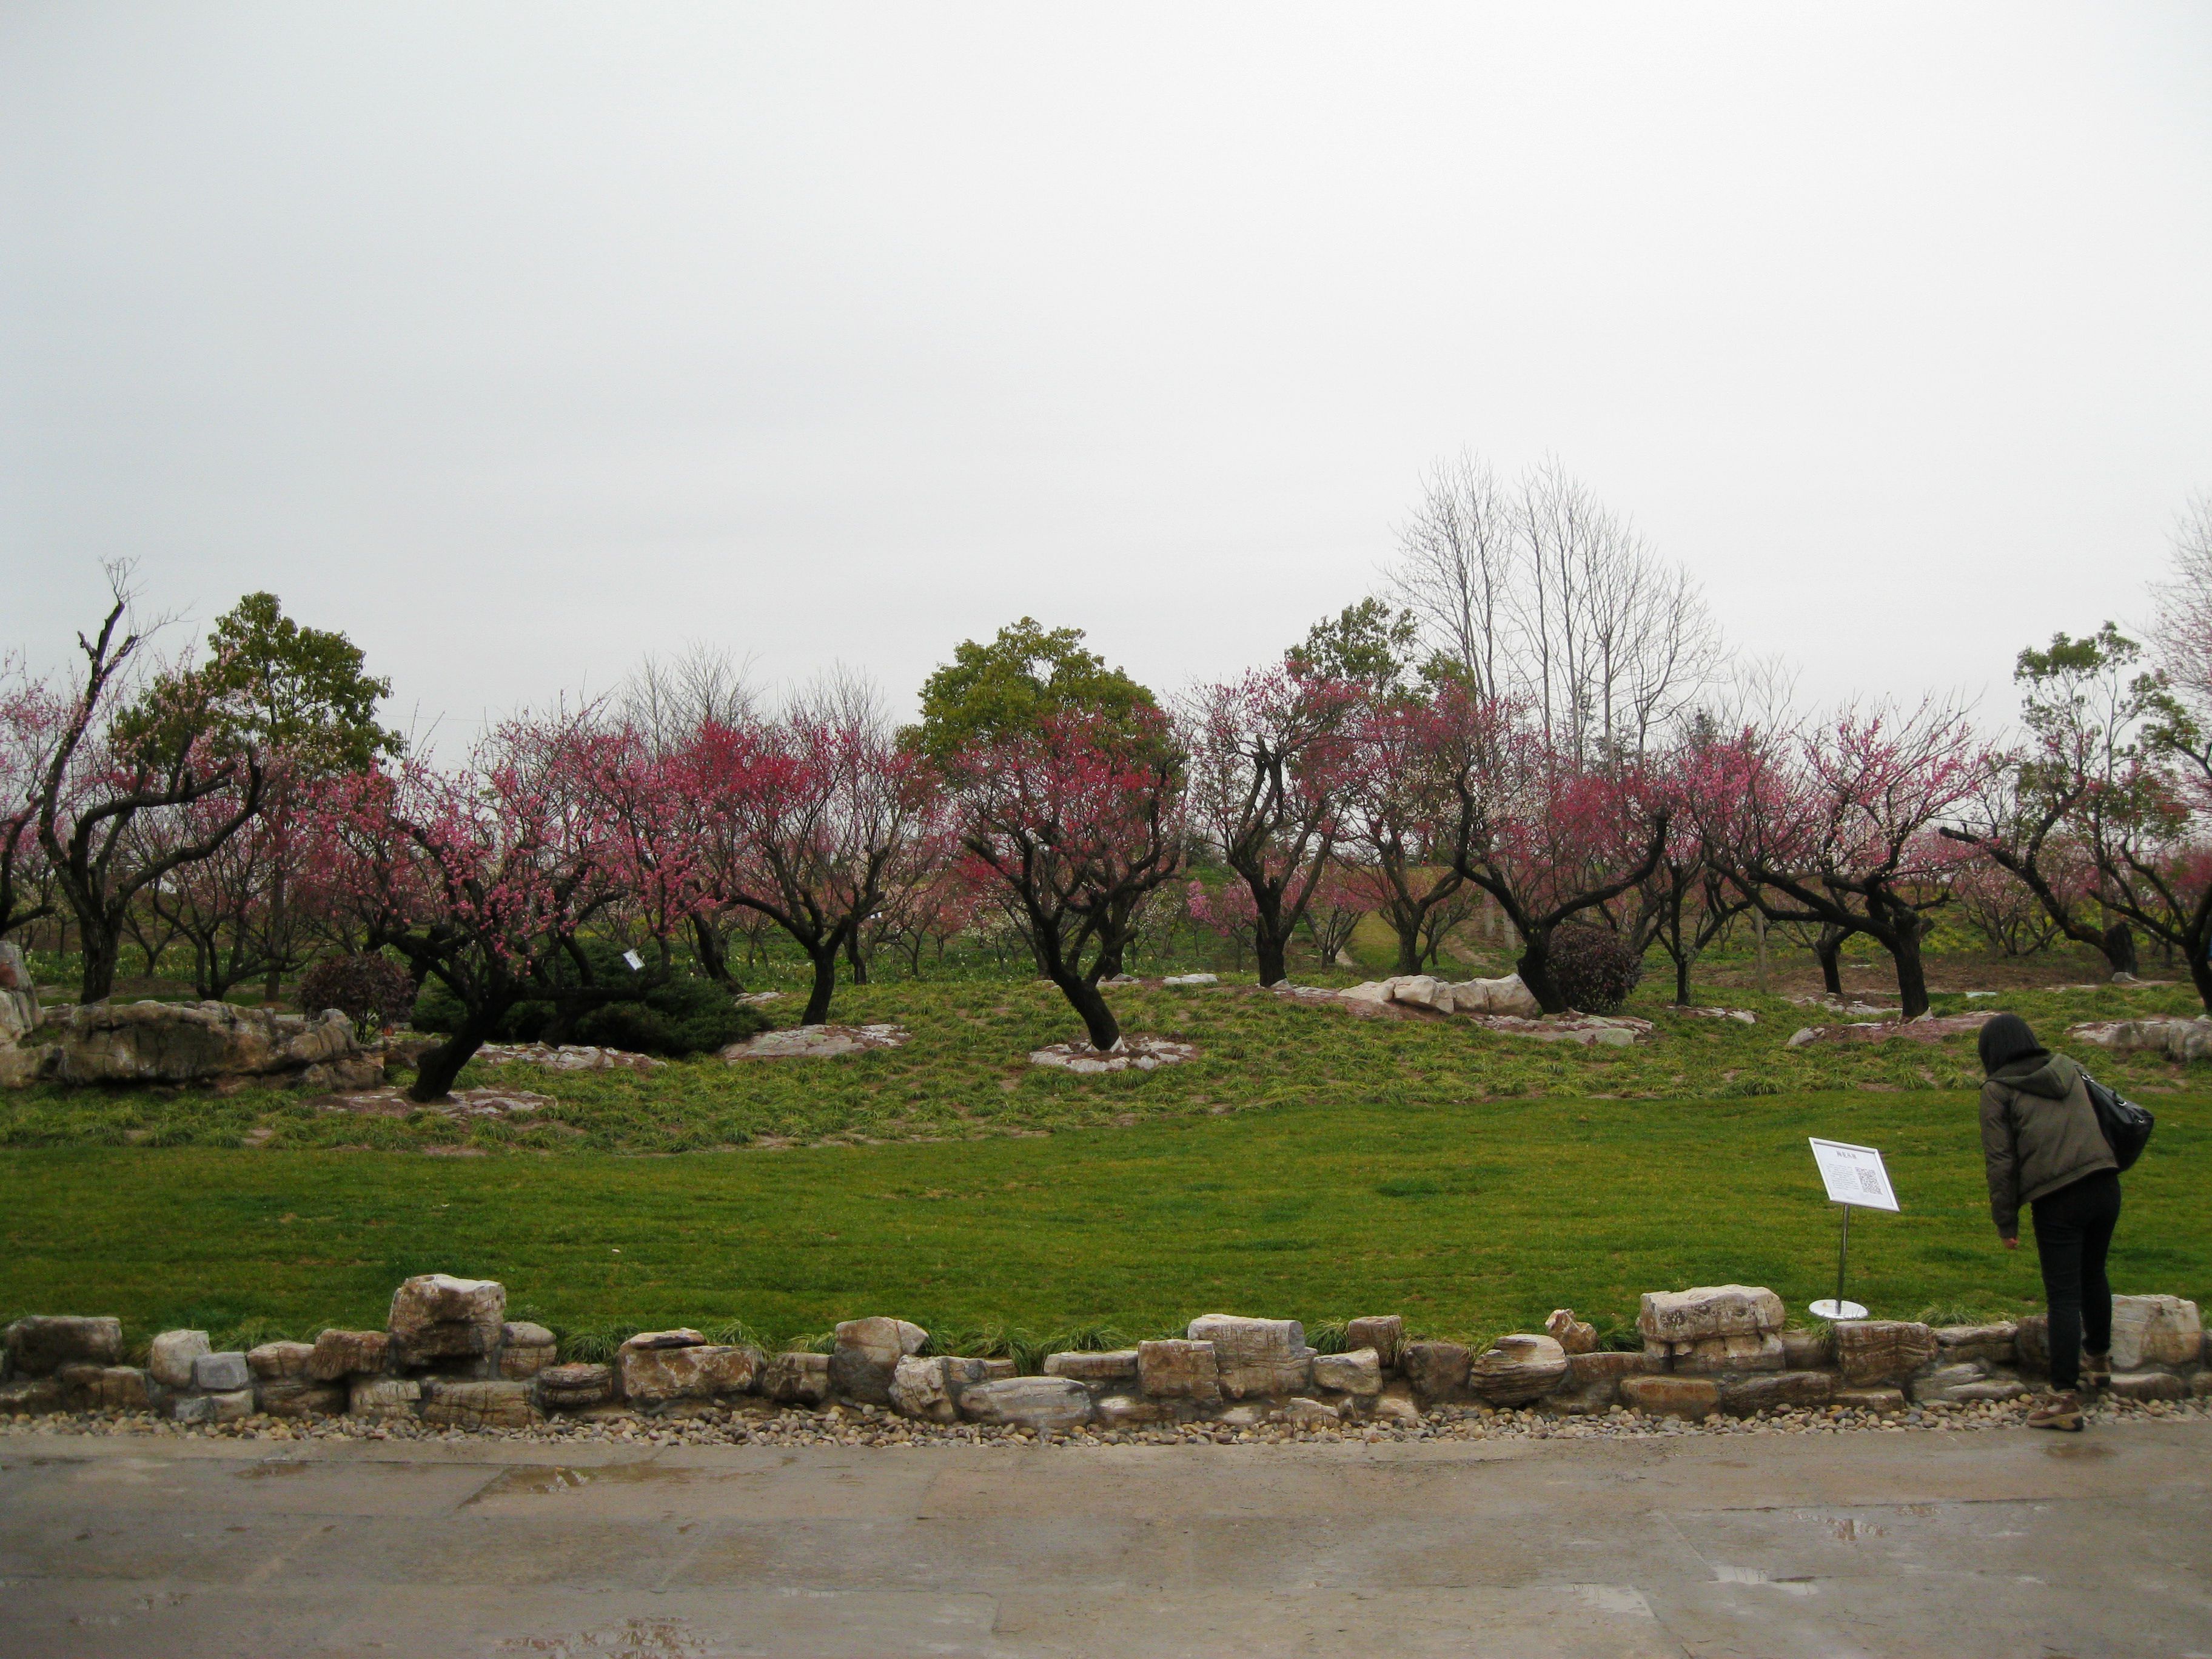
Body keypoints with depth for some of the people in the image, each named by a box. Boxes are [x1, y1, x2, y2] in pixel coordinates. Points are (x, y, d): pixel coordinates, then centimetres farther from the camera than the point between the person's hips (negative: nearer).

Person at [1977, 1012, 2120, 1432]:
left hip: (2057, 1200, -5)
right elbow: (2098, 1120, 19)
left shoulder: (1998, 1090, 1)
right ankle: (2100, 1359, 44)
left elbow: (2000, 1161, -3)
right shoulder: (2067, 1069, 16)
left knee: (2063, 1295, -2)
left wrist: (2006, 1222, 1)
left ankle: (2066, 1398, -5)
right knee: (2093, 1274, 26)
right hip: (2105, 1187, 5)